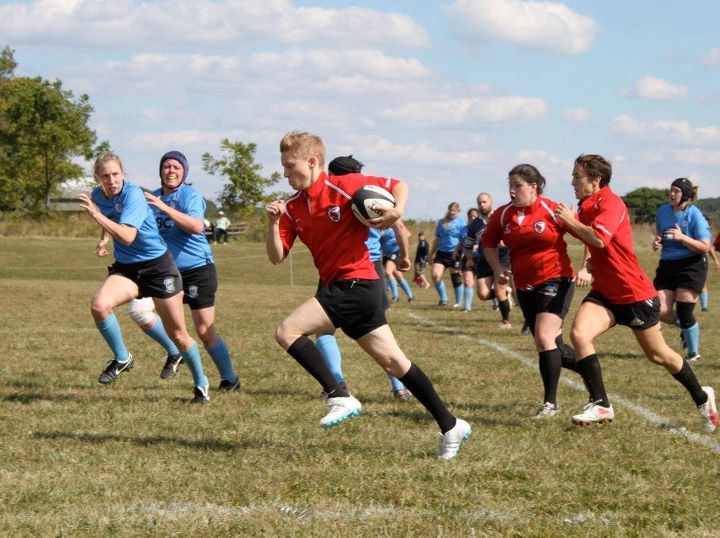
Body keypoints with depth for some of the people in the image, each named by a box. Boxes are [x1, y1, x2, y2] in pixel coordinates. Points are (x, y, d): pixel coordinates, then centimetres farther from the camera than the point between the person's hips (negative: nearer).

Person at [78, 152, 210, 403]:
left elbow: (127, 237, -34)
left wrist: (97, 215, -36)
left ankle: (201, 383, 26)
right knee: (99, 305, -26)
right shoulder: (98, 195, 0)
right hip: (125, 267, 5)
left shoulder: (133, 195, -21)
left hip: (158, 266, -5)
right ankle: (122, 359, -3)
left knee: (178, 334, 3)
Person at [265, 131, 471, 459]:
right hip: (337, 287, 8)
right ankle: (450, 426, 15)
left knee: (287, 331, -17)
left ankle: (339, 397, -15)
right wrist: (273, 222, -9)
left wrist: (397, 211, -18)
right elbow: (276, 257, 6)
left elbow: (398, 186, 1)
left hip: (356, 283, -8)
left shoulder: (345, 185, -9)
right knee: (393, 361, 10)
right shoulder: (292, 208, 11)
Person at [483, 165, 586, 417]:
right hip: (525, 287, 6)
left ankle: (550, 402, -10)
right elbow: (488, 242, 17)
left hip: (555, 280, -6)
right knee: (552, 346, 11)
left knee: (544, 337, -19)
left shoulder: (552, 210, -13)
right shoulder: (502, 215, 0)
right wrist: (498, 269, 3)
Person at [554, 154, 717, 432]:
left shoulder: (610, 203, -18)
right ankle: (601, 406, -13)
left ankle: (702, 398, 30)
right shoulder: (587, 207, 9)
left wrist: (571, 220, -21)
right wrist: (588, 265, 8)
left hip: (636, 294, -7)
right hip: (605, 293, 7)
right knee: (579, 333, -18)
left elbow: (598, 238, -35)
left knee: (658, 355, 7)